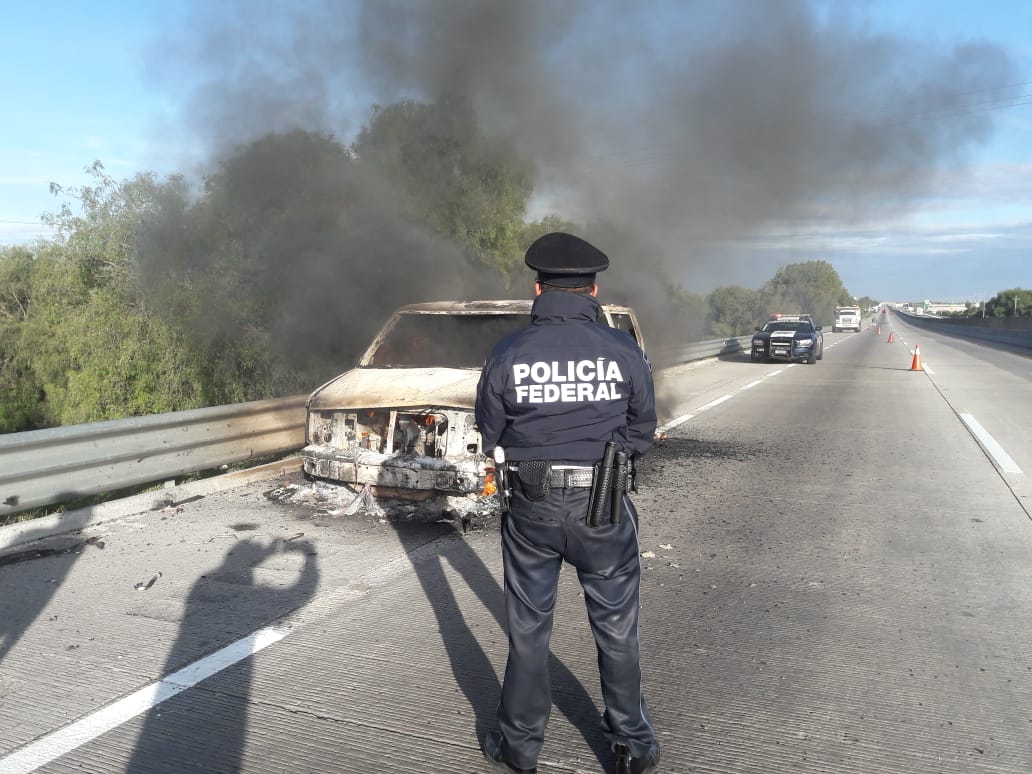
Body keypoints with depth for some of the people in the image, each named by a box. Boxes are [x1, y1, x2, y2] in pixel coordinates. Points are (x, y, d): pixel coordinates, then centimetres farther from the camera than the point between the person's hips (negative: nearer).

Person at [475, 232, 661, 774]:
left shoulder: (506, 354, -10)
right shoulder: (625, 352, -10)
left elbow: (490, 434, 1)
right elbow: (641, 435, 0)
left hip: (531, 509, 0)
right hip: (603, 510, 0)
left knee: (528, 629, 16)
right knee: (616, 628, 16)